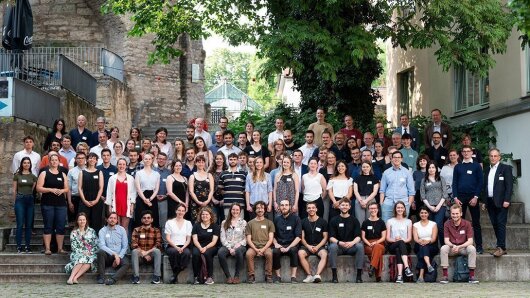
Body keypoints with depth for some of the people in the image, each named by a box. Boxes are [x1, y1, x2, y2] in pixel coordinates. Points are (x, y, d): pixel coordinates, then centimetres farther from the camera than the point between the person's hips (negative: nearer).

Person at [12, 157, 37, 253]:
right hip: (20, 200, -2)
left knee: (28, 225, 3)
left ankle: (28, 246, 7)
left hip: (30, 201, 2)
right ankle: (19, 246, -2)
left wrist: (29, 196, 7)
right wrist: (17, 200, 8)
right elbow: (14, 190, 7)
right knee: (20, 224, -5)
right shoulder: (17, 175, 3)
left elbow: (34, 189, 12)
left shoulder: (33, 176, 9)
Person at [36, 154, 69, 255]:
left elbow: (67, 188, 14)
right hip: (47, 204, -3)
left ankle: (60, 248, 4)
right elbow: (39, 188, -4)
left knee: (61, 227, 0)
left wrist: (61, 191, -8)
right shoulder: (44, 173, 4)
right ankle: (47, 248, 0)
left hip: (61, 204, 3)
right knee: (48, 226, -2)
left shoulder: (62, 174, 14)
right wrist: (51, 190, -15)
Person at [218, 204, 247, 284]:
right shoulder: (224, 223, 17)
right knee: (220, 253, -34)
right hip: (227, 246, 1)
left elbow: (246, 238, 6)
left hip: (240, 246, -1)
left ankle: (237, 276, -26)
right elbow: (223, 237, 6)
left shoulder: (243, 223, 15)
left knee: (238, 251, -39)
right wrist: (229, 248, -9)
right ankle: (228, 276, -26)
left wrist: (238, 245, -12)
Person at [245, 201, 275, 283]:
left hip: (265, 246, 0)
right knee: (248, 254, -33)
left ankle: (268, 275, -23)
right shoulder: (250, 223, 12)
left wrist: (263, 249, -12)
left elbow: (271, 239, 4)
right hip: (253, 246, 0)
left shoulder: (269, 223, 12)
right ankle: (251, 275, -22)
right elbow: (248, 239, 6)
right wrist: (256, 249, -11)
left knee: (269, 253, -34)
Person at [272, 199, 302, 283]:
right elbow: (273, 235, 15)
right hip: (279, 245, 2)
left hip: (292, 245, -2)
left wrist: (288, 247, -18)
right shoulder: (276, 219, 11)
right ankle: (277, 275, -16)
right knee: (275, 252, -31)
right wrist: (275, 243, -7)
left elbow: (298, 237, -6)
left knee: (294, 250, -36)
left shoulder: (296, 219, 1)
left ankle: (293, 276, -31)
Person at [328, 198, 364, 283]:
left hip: (351, 246, 1)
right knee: (332, 246, -34)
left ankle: (359, 275, -26)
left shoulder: (354, 220, 9)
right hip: (338, 246, -1)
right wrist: (340, 243, -22)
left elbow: (358, 237, -1)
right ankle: (334, 275, -31)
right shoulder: (334, 220, 7)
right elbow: (331, 237, -1)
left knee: (360, 246, -31)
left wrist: (352, 243, -24)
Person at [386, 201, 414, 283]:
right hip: (392, 246, -1)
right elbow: (388, 238, 5)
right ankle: (407, 267, -54)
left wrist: (402, 240, -16)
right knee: (401, 243, -37)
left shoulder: (408, 222, 16)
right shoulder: (390, 221, 14)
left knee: (398, 250, -37)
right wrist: (395, 240, -17)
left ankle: (399, 275, -53)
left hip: (405, 245, 1)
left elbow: (409, 238, 6)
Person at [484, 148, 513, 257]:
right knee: (495, 225, 6)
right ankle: (501, 247, 10)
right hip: (490, 202, 6)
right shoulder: (487, 170, 16)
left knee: (501, 224, -8)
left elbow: (509, 185, -8)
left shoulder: (506, 168, -2)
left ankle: (501, 247, -10)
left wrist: (506, 200, -15)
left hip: (501, 202, -6)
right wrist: (484, 201, 12)